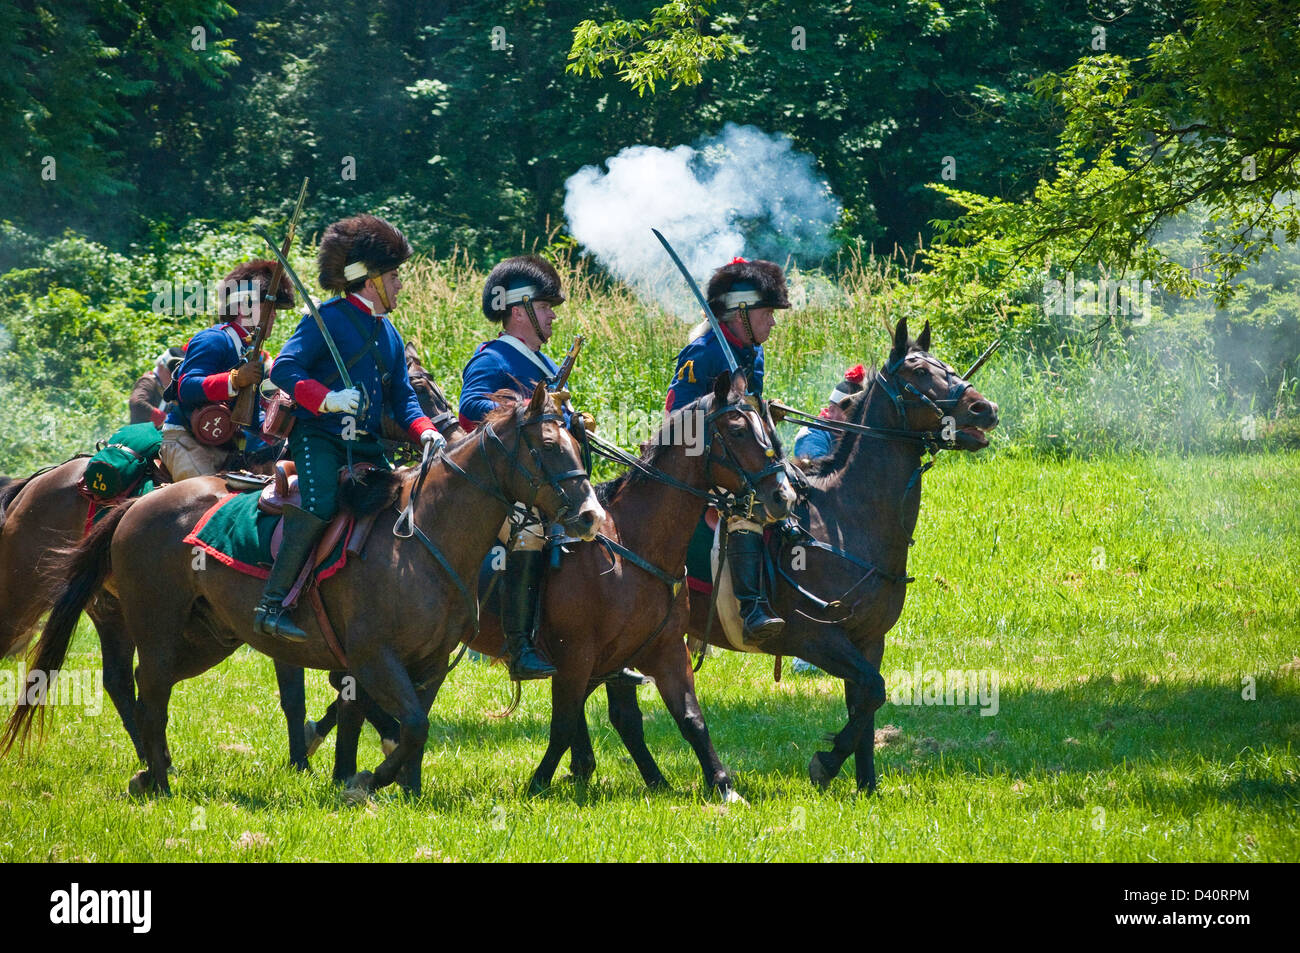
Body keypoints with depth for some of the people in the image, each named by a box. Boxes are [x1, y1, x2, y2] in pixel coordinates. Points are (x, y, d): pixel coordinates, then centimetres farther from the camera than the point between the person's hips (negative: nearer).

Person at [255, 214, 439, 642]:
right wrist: (327, 399, -28)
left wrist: (425, 431, 0)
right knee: (320, 503, -29)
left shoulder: (389, 333, 21)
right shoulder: (328, 319, -3)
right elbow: (284, 369, -12)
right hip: (318, 436, -8)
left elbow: (402, 397, 21)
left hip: (366, 446, 8)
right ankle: (271, 603, -30)